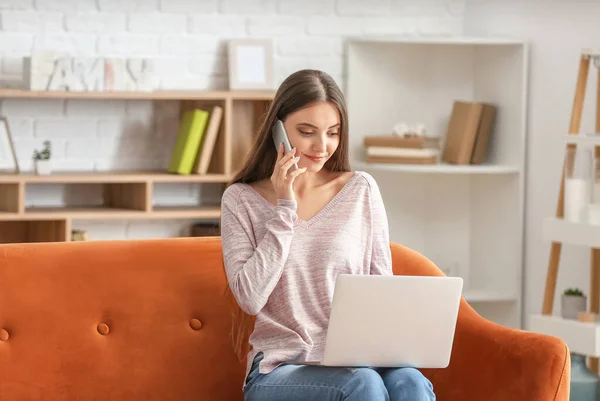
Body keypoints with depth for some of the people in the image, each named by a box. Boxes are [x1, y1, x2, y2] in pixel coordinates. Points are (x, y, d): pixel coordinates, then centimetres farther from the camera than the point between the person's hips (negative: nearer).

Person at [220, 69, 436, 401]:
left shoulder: (361, 189, 10)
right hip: (280, 369, -2)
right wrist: (285, 209, -5)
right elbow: (250, 298, -7)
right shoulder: (241, 200, 6)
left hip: (356, 357, 2)